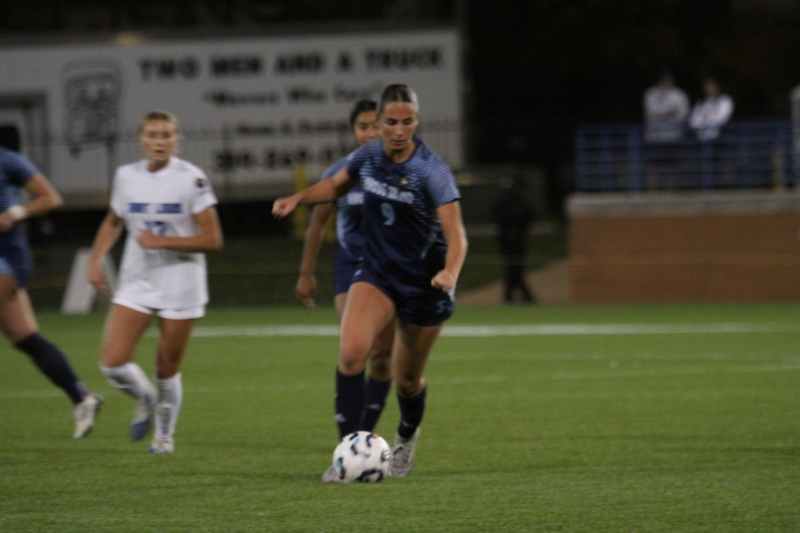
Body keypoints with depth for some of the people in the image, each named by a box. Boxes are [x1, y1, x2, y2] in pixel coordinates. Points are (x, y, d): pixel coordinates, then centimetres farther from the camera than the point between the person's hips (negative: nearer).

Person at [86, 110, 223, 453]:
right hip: (136, 283, 3)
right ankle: (145, 400, 22)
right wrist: (96, 258, 8)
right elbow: (113, 222, 23)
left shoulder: (191, 179, -10)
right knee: (113, 363, -10)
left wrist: (161, 241, -19)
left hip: (180, 286, -3)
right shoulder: (126, 177, 4)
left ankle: (165, 434, 27)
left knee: (167, 369, 2)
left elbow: (212, 240, -12)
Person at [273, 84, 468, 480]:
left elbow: (455, 234, -28)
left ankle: (407, 436, 44)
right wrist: (298, 198, 0)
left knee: (406, 380, 11)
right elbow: (336, 185, 17)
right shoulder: (368, 156, -5)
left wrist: (450, 272, -47)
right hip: (376, 273, 3)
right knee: (351, 352, -23)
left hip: (424, 283, -3)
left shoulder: (431, 170, -21)